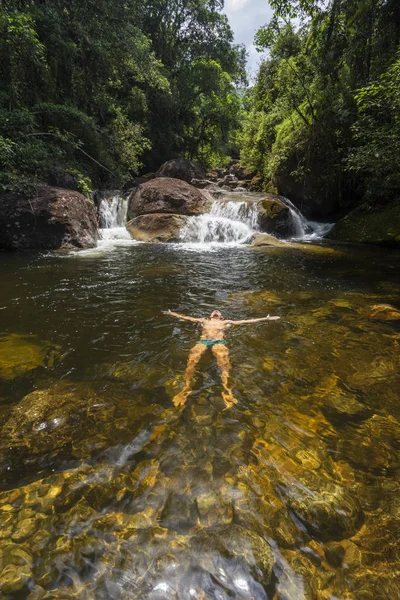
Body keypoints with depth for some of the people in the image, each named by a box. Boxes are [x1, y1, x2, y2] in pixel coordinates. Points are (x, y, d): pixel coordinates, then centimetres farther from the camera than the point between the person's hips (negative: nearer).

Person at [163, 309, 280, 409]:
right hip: (203, 341, 1)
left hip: (218, 342, -1)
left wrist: (265, 318, 24)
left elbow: (246, 321, 28)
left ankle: (227, 389, -35)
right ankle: (186, 388, -26)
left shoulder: (226, 322, 31)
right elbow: (185, 317, 38)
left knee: (223, 359, -35)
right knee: (192, 359, -31)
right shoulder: (204, 321, 35)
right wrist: (170, 313, 39)